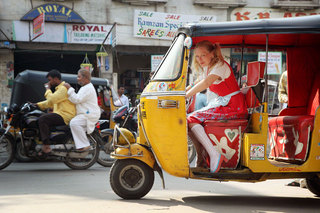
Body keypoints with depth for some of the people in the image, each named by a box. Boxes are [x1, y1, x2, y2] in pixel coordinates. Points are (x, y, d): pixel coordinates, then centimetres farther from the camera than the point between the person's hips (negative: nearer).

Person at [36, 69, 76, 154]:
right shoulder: (59, 88, 23)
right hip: (60, 114, 11)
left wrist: (47, 89, -6)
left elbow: (52, 99, -21)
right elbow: (50, 102, 27)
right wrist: (37, 105, 19)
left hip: (65, 115, -11)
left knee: (42, 119, -23)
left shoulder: (64, 88, -11)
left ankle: (46, 146, -26)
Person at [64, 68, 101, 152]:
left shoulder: (88, 88, -15)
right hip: (85, 114, 12)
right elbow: (77, 99, 27)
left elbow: (77, 100, -21)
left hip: (90, 115, -12)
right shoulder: (85, 87, 21)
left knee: (74, 123, -28)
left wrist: (69, 89, -16)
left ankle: (85, 145, -26)